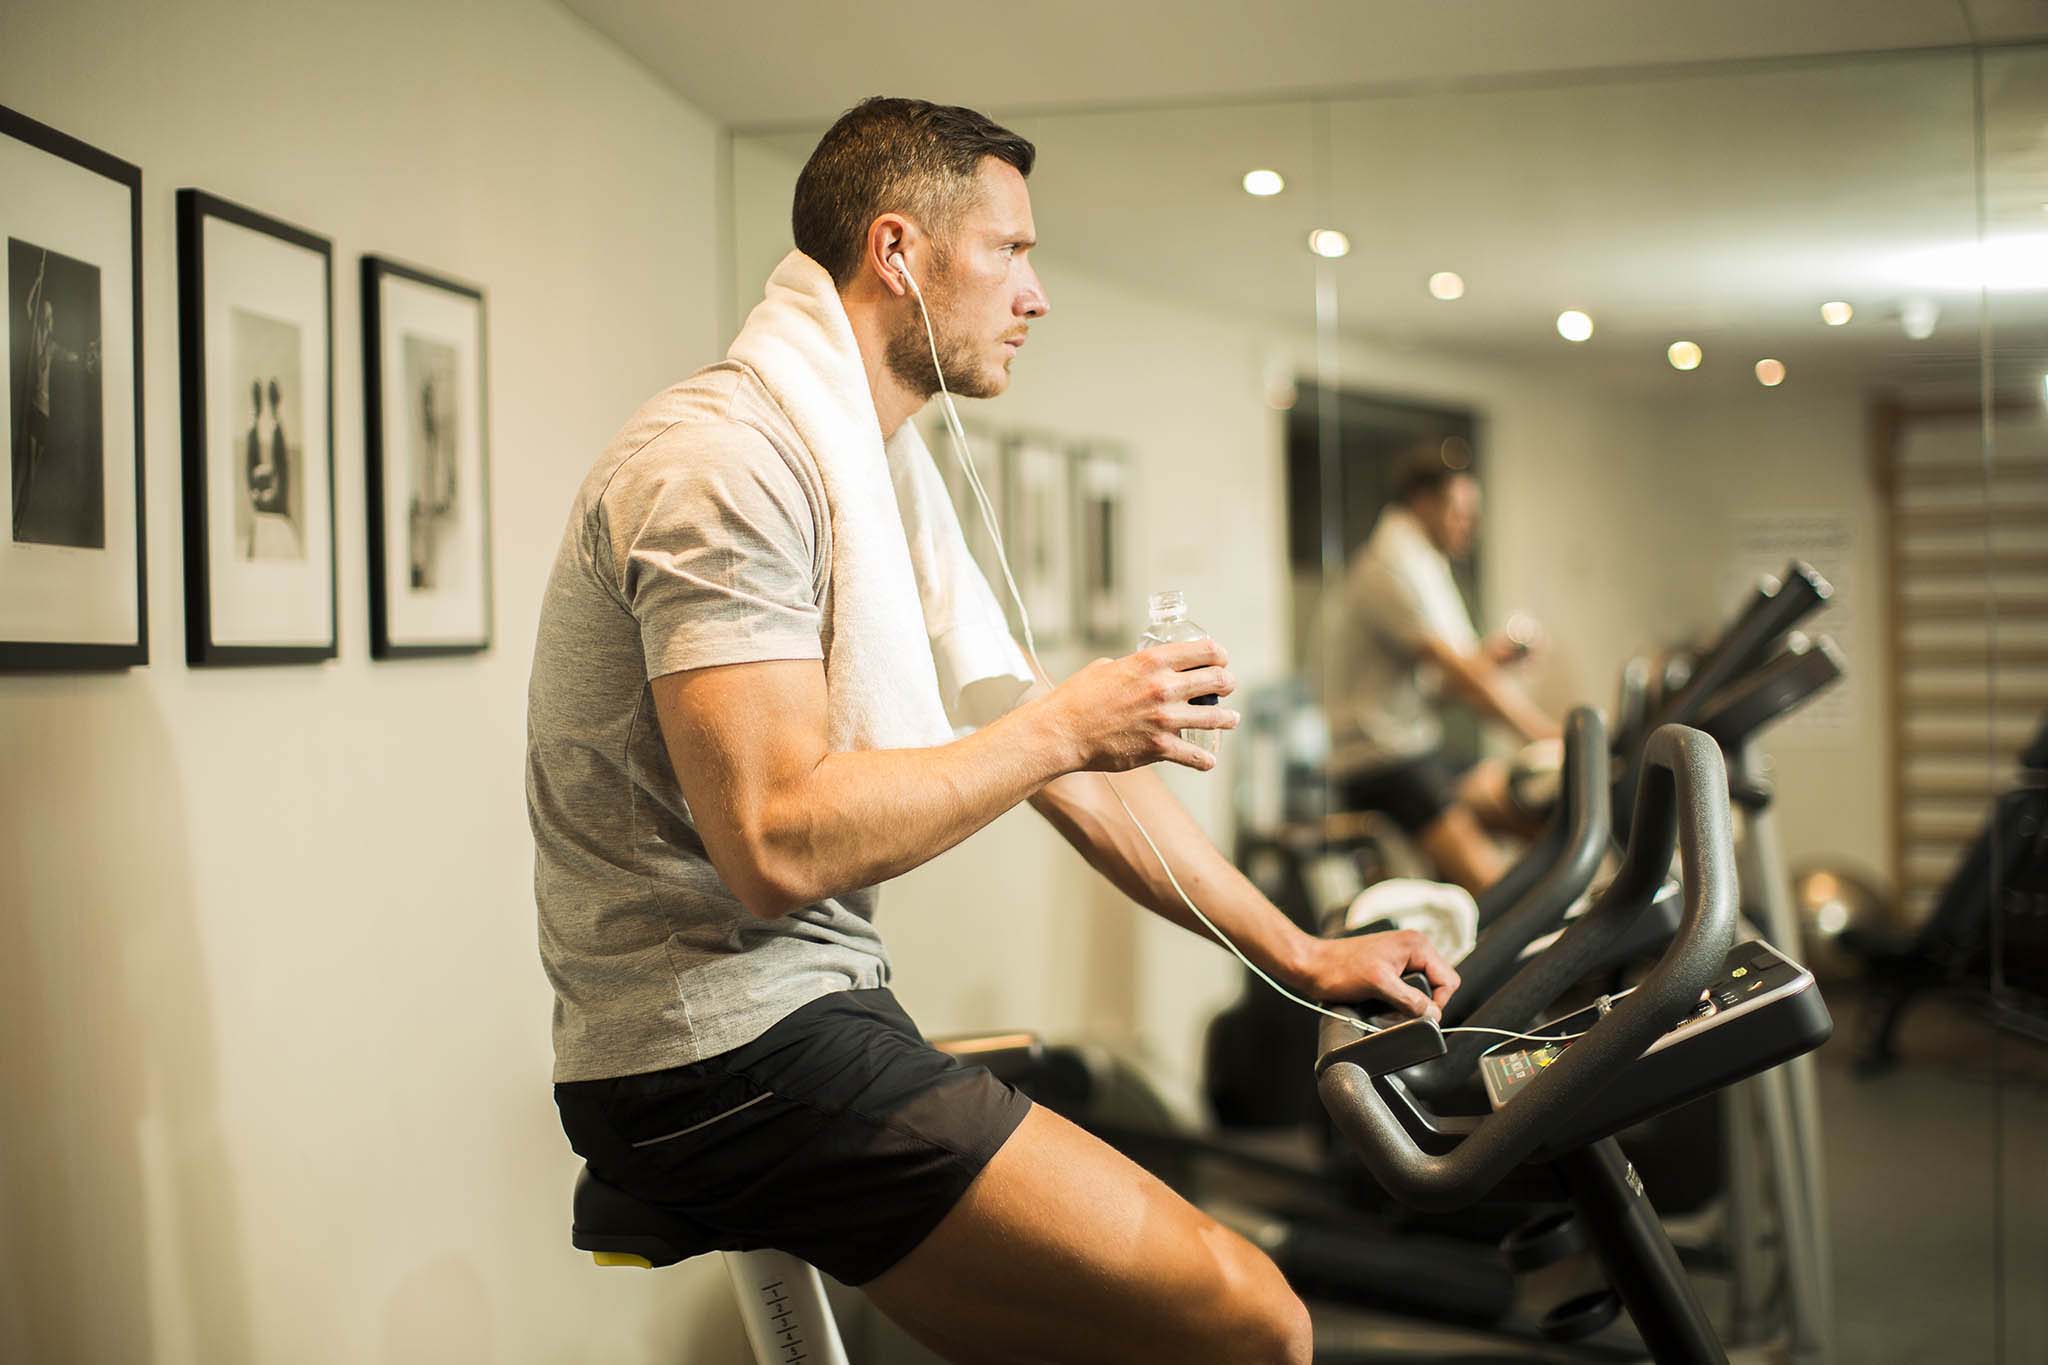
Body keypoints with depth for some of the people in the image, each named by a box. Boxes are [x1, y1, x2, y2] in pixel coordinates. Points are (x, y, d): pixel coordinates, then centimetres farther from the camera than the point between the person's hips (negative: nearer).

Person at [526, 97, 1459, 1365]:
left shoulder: (896, 476, 16)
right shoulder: (727, 458, -15)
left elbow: (1070, 770, 16)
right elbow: (777, 843, -25)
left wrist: (1301, 954, 12)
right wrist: (1062, 724, -15)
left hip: (812, 1021, 10)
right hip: (727, 1053, -10)